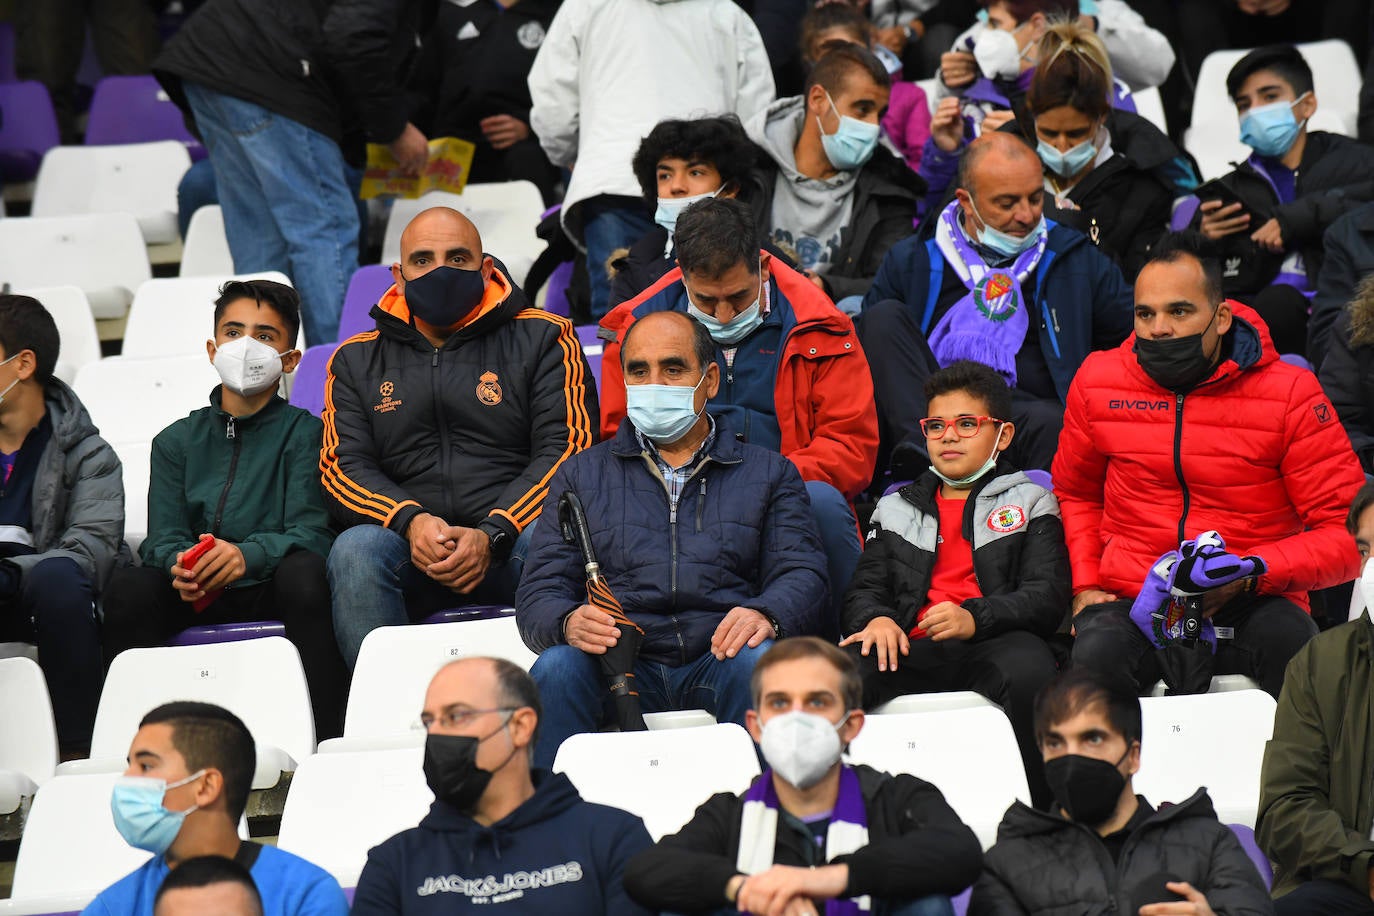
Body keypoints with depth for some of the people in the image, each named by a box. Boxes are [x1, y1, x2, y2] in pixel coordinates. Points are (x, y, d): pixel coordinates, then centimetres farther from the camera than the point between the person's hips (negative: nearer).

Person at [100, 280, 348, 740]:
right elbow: (163, 537, 5)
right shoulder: (177, 440, 16)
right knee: (128, 587, -27)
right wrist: (179, 565, -21)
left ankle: (323, 734, -33)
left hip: (273, 590, -2)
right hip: (196, 598, 2)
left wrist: (248, 555, -28)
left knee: (304, 574, -36)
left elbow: (309, 534, -7)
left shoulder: (304, 432, 6)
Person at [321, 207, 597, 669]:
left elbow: (566, 449, 1)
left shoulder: (541, 338, 12)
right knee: (355, 550, -31)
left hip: (512, 543, -2)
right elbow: (343, 466, 9)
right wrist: (411, 522, -13)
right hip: (410, 556, 2)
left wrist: (492, 536, -15)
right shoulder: (357, 359, 20)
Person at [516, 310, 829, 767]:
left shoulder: (768, 473, 19)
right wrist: (569, 622, -16)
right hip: (621, 666, 0)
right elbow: (540, 592, 11)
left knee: (760, 660, -34)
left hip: (718, 661, 0)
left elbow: (802, 574, 6)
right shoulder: (581, 475, 20)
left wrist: (765, 615, -21)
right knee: (557, 668, -31)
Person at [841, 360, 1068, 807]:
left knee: (1028, 669, -40)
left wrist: (975, 617, -14)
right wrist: (875, 619, -6)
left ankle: (1037, 807, -29)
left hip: (995, 643, -2)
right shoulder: (896, 509, 30)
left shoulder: (1029, 502, 20)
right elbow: (865, 588, 21)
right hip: (915, 649, 2)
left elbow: (1047, 597, 6)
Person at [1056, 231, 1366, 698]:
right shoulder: (1098, 381, 6)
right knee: (1097, 653, -35)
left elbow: (1346, 533, -5)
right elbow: (1075, 493, 25)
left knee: (1294, 644, -36)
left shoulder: (1291, 394, -4)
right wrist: (1085, 586, 8)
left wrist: (1251, 572, -20)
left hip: (1251, 606, -1)